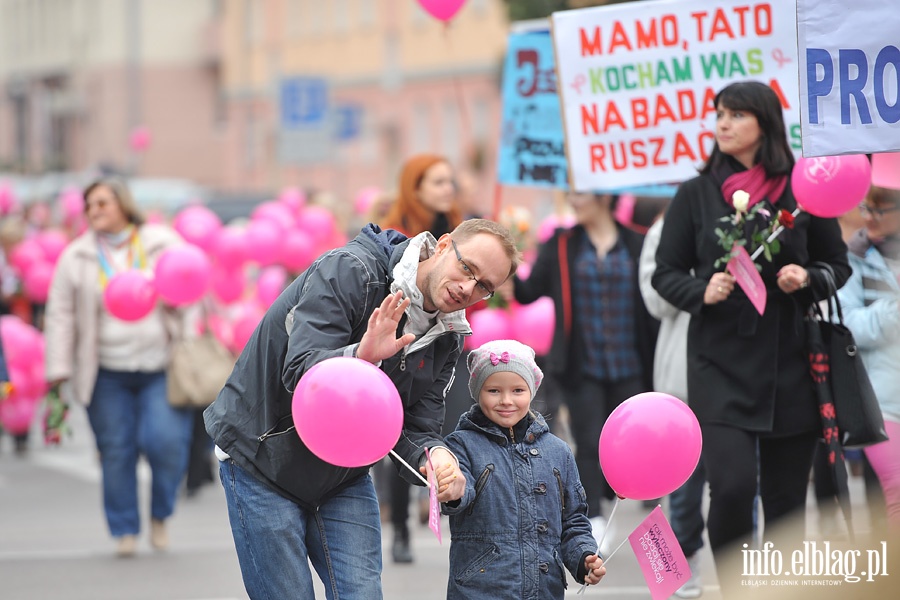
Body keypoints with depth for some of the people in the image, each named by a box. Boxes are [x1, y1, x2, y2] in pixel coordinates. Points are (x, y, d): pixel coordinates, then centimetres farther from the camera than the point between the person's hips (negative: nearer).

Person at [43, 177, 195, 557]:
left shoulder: (163, 243, 5)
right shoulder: (76, 257, 6)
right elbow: (61, 316, 8)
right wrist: (59, 369, 1)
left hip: (160, 368, -1)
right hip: (106, 373, 1)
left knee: (165, 440, -14)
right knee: (116, 451, 0)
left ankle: (160, 515, 10)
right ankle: (125, 530, 13)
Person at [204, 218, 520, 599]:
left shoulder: (446, 338, -1)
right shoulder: (348, 271, -22)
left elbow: (416, 429, -4)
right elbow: (301, 372, -32)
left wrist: (435, 457, -28)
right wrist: (361, 357, -51)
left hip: (344, 475, 6)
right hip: (261, 459, -6)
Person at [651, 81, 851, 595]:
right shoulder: (696, 195, 4)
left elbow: (839, 264, 11)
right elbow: (666, 272, 7)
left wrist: (809, 279, -11)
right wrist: (702, 292, -14)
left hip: (789, 364, 1)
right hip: (720, 363, -1)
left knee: (786, 497, 5)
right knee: (732, 486, -16)